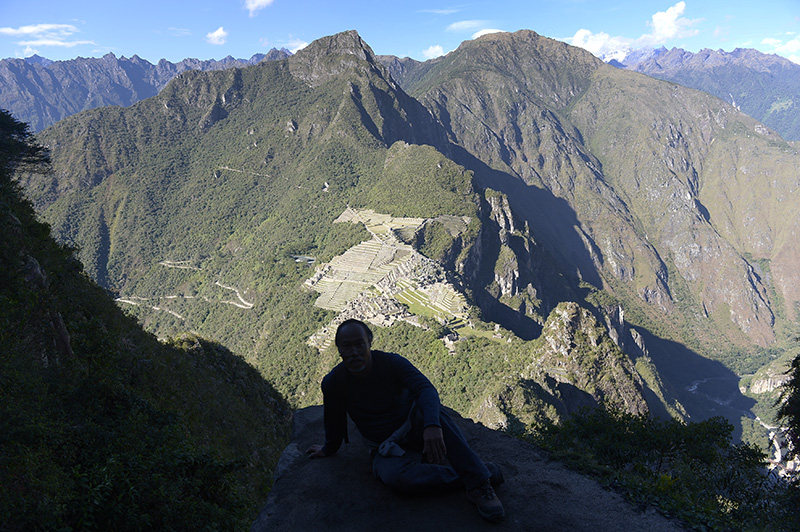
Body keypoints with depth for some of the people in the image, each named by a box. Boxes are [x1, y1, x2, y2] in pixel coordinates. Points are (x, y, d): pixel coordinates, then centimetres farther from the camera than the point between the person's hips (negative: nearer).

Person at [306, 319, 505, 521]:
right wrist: (329, 449, 18)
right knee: (395, 478, -36)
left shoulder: (391, 362, -18)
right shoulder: (332, 383, -15)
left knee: (431, 411, -36)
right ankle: (474, 473, -25)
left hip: (414, 426, 0)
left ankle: (477, 482, -35)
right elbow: (335, 421, 4)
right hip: (385, 447, 0)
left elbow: (426, 389, -34)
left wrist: (432, 425, -52)